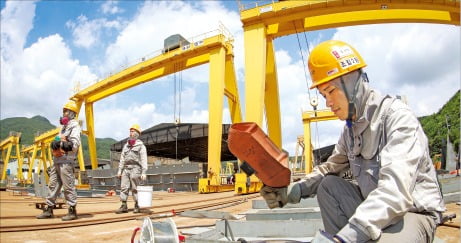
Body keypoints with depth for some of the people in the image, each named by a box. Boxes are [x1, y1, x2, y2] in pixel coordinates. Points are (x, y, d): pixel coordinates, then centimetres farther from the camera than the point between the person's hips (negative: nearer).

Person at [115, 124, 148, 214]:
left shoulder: (141, 146, 0)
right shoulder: (126, 145, 17)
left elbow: (144, 160, -6)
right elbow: (122, 159, 17)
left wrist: (144, 172, -15)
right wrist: (120, 170, 9)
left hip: (135, 169, -5)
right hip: (126, 169, 5)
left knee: (135, 188, -3)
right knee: (124, 187, -2)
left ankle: (137, 206, 5)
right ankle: (124, 207, 0)